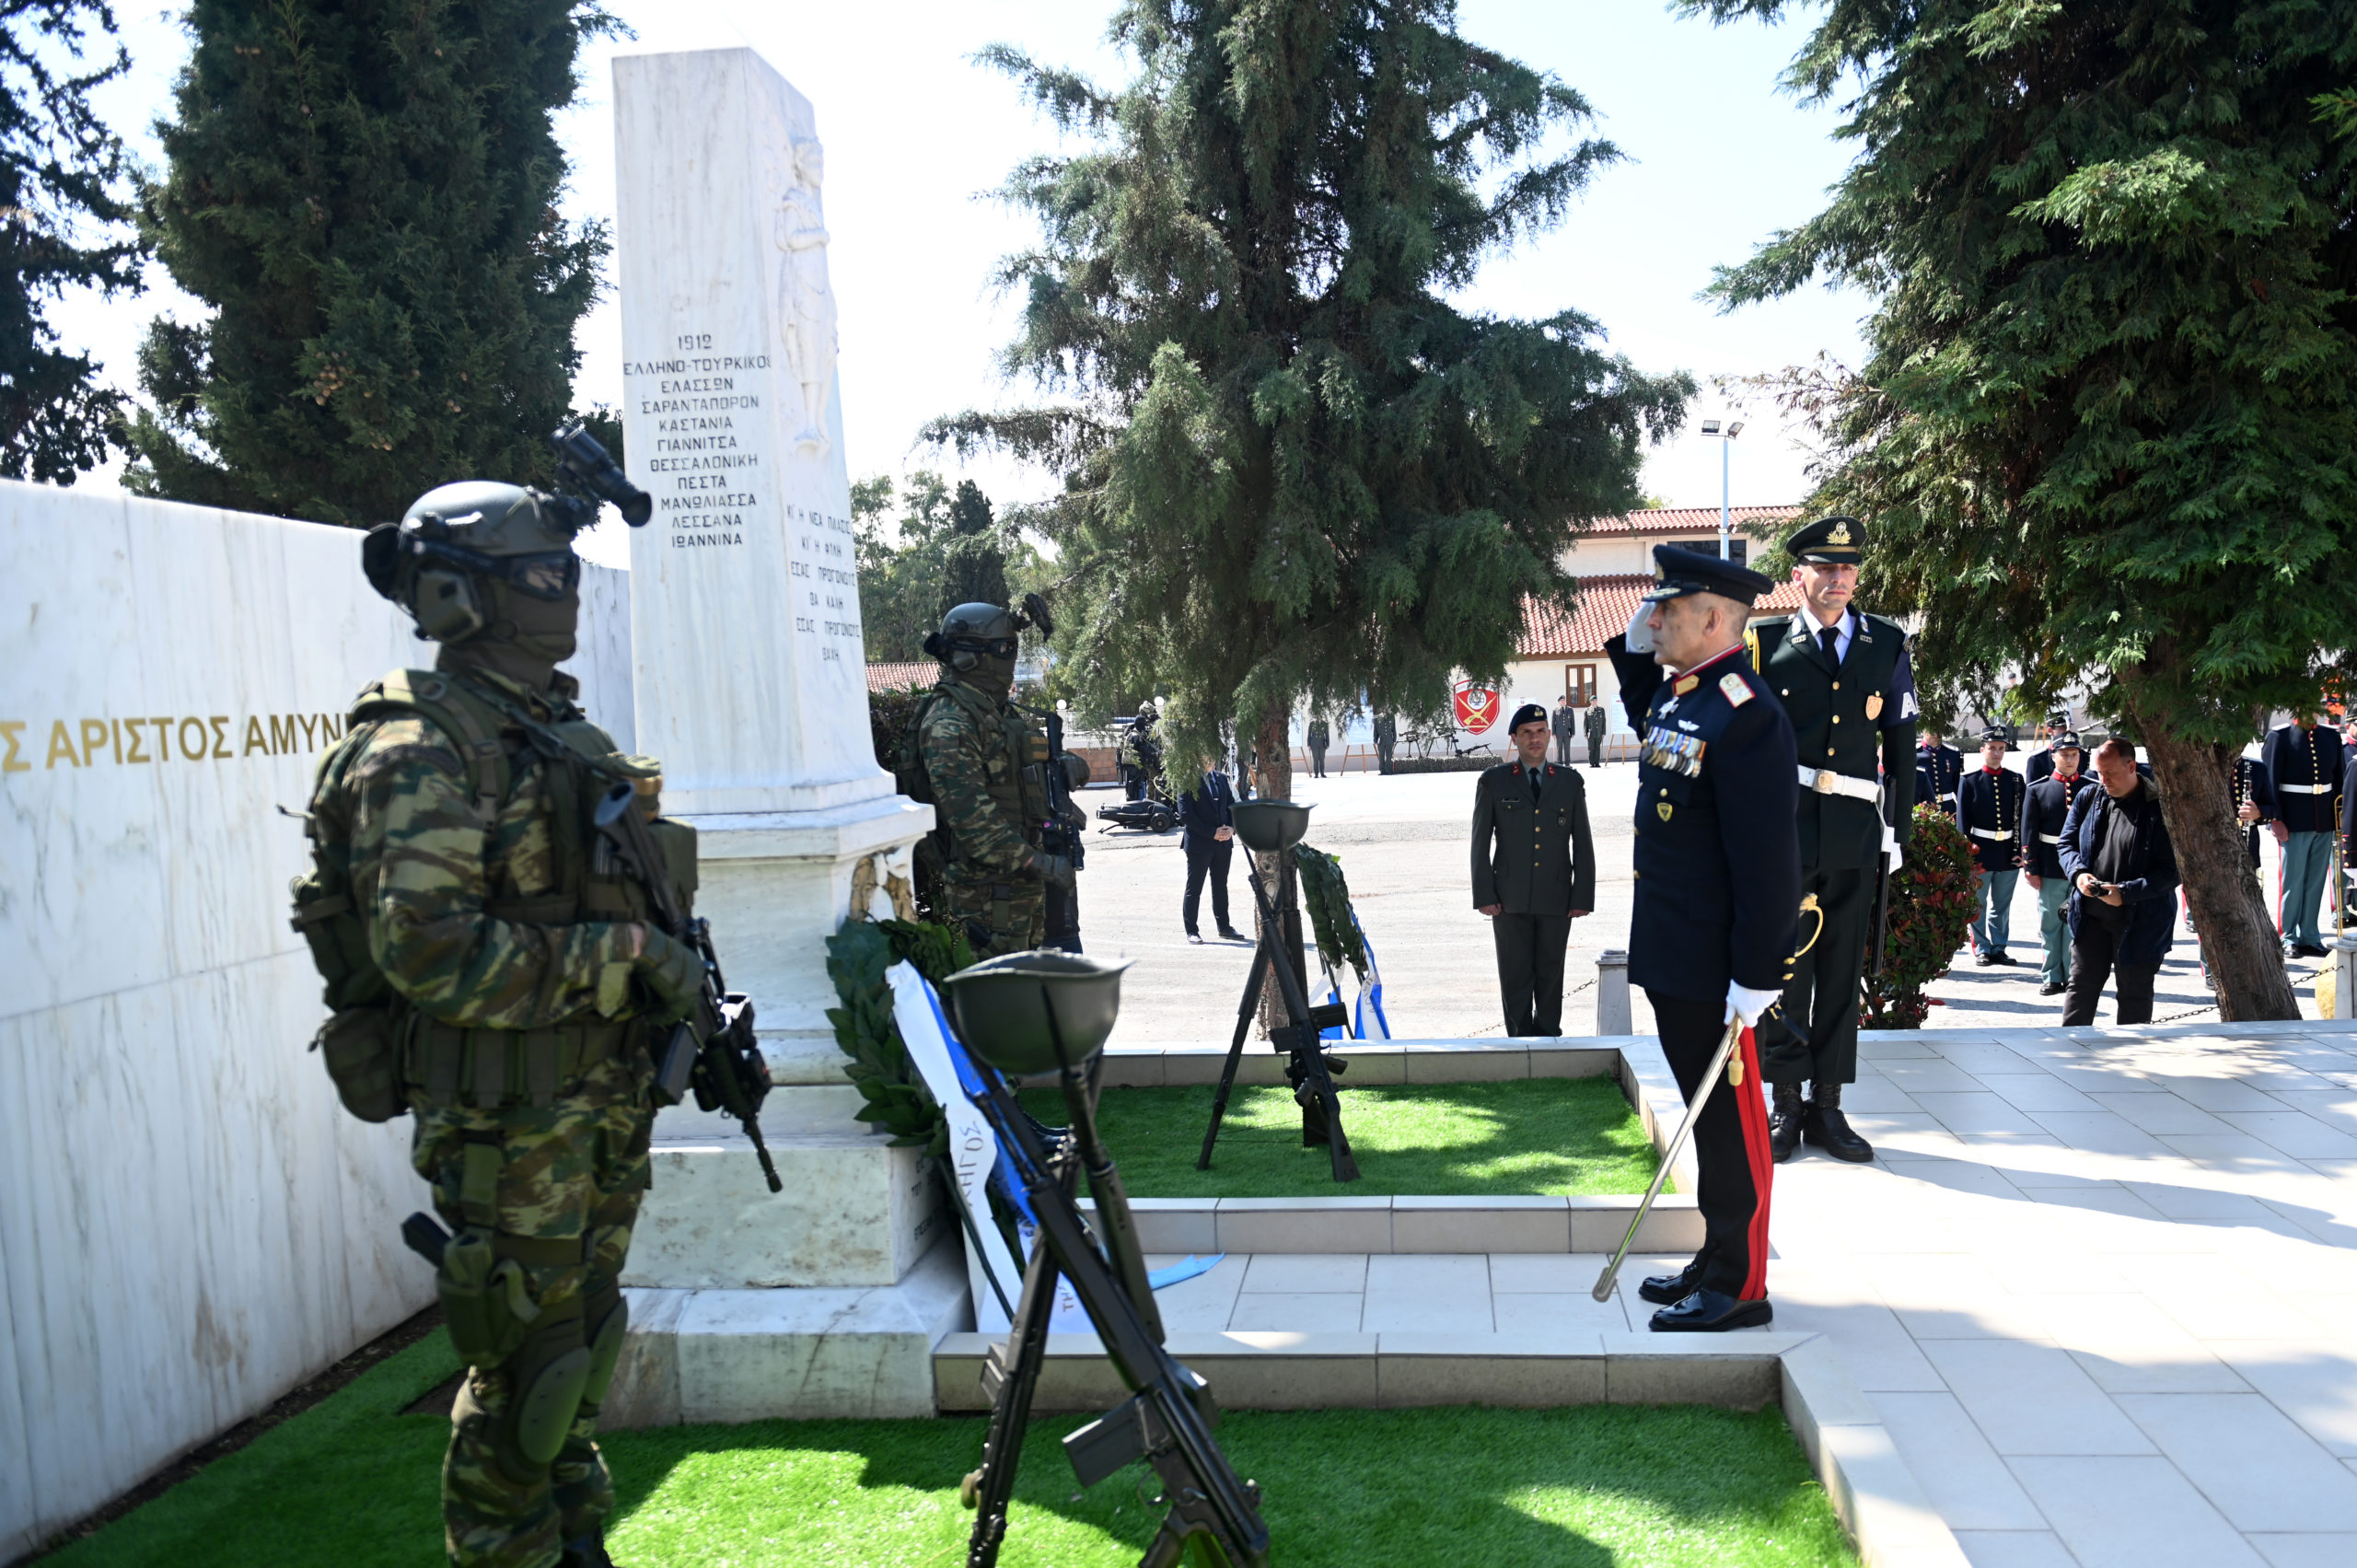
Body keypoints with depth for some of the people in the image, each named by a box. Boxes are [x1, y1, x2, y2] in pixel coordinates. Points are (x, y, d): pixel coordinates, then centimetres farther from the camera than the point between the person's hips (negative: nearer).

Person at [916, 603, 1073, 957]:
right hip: (985, 884, -10)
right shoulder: (949, 723, -15)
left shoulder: (1005, 712, 17)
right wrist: (1038, 861, -24)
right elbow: (970, 814, -24)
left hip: (1024, 878, 10)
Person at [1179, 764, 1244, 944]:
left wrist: (1231, 828, -5)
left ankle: (1224, 927, 22)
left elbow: (1232, 805, 15)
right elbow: (1185, 814, -14)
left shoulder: (1221, 778, 11)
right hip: (1198, 842, -6)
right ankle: (1191, 931, 7)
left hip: (1223, 841, 6)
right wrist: (1212, 833, -16)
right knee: (1194, 888, 1)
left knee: (1221, 887, 13)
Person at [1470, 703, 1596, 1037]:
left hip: (1556, 898, 1)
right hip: (1510, 899, -1)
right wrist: (1484, 895, -5)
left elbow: (1583, 844, 7)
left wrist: (1582, 896, 0)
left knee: (1550, 976, 8)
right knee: (1515, 978, 2)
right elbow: (1481, 843, 3)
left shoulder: (1570, 782, 8)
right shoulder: (1493, 781, 4)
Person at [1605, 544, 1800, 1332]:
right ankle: (1719, 1259, 31)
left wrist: (1757, 977, -21)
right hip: (1670, 954, 9)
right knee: (1705, 1108, 18)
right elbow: (1648, 729, 36)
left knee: (1729, 1115, 2)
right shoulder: (1677, 690, 8)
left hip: (1714, 966, -9)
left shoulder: (1744, 715, -21)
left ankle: (1739, 1287, 15)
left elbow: (1768, 860, -22)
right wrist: (1631, 649, 22)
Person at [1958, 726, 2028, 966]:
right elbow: (1963, 820, -2)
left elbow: (2022, 817, 5)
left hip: (2009, 853, 2)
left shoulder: (2016, 780, 6)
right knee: (1978, 904, 3)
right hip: (1980, 851, -2)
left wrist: (2022, 850, -1)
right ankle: (1982, 949, 12)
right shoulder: (1970, 781, -1)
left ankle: (1999, 948, 19)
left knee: (2003, 906, 10)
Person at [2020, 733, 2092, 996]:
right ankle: (2051, 977, 13)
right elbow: (2028, 832, 1)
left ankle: (2073, 977, 13)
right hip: (2050, 870, 0)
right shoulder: (2038, 790, 2)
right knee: (2050, 924, 6)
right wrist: (2031, 868, -4)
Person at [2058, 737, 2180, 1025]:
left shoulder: (2160, 807, -12)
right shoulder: (2089, 798, 4)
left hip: (2140, 921, -4)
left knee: (2134, 995, 9)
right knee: (2080, 987, 8)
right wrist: (2078, 872, -9)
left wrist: (2126, 892, -22)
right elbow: (2067, 843, 12)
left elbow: (2172, 871, -13)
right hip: (2091, 916, 4)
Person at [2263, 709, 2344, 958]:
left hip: (2325, 822, 4)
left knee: (2316, 881, 8)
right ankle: (2288, 939, 10)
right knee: (2292, 881, 1)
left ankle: (2309, 937, 16)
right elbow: (2270, 781, -8)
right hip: (2294, 823, -4)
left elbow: (2340, 777, 13)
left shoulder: (2332, 736, 9)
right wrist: (2276, 820, -13)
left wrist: (2341, 814, 7)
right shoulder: (2278, 737, -5)